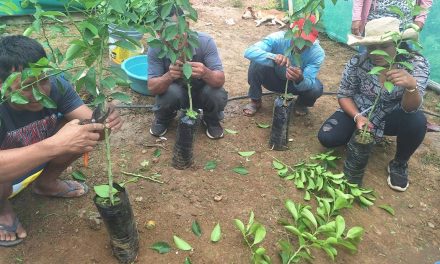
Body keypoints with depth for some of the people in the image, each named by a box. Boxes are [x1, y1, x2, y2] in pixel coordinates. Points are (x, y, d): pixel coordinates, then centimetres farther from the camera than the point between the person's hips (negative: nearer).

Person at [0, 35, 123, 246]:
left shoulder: (54, 84, -24)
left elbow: (90, 123, -27)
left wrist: (103, 123, -49)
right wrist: (55, 144, -59)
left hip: (39, 159, 4)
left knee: (82, 130, -17)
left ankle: (46, 182, 10)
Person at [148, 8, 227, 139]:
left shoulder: (205, 41, -27)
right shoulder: (156, 48, -24)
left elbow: (220, 80, -31)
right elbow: (152, 87, -27)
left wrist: (205, 73, -55)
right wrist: (169, 76, -49)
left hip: (201, 91, 0)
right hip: (175, 92, 0)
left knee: (218, 95, -32)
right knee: (171, 92, -34)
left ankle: (212, 120, 5)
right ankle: (163, 119, 4)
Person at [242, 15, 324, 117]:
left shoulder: (317, 53, -27)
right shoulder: (278, 38, -30)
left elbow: (309, 84, -34)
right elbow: (249, 52, -42)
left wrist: (300, 79, -58)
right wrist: (273, 57, -59)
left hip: (300, 83, 1)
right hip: (274, 79, 0)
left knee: (316, 88, -31)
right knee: (257, 62, -30)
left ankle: (301, 104, 7)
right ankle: (255, 100, -6)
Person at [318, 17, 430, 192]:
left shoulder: (417, 63, -21)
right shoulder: (357, 62, -21)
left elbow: (411, 109, -29)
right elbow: (344, 95, -8)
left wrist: (411, 85, -51)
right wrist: (357, 117, -27)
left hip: (390, 118, 0)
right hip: (358, 113, 1)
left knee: (417, 121, -32)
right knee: (326, 138, -20)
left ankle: (399, 164, -2)